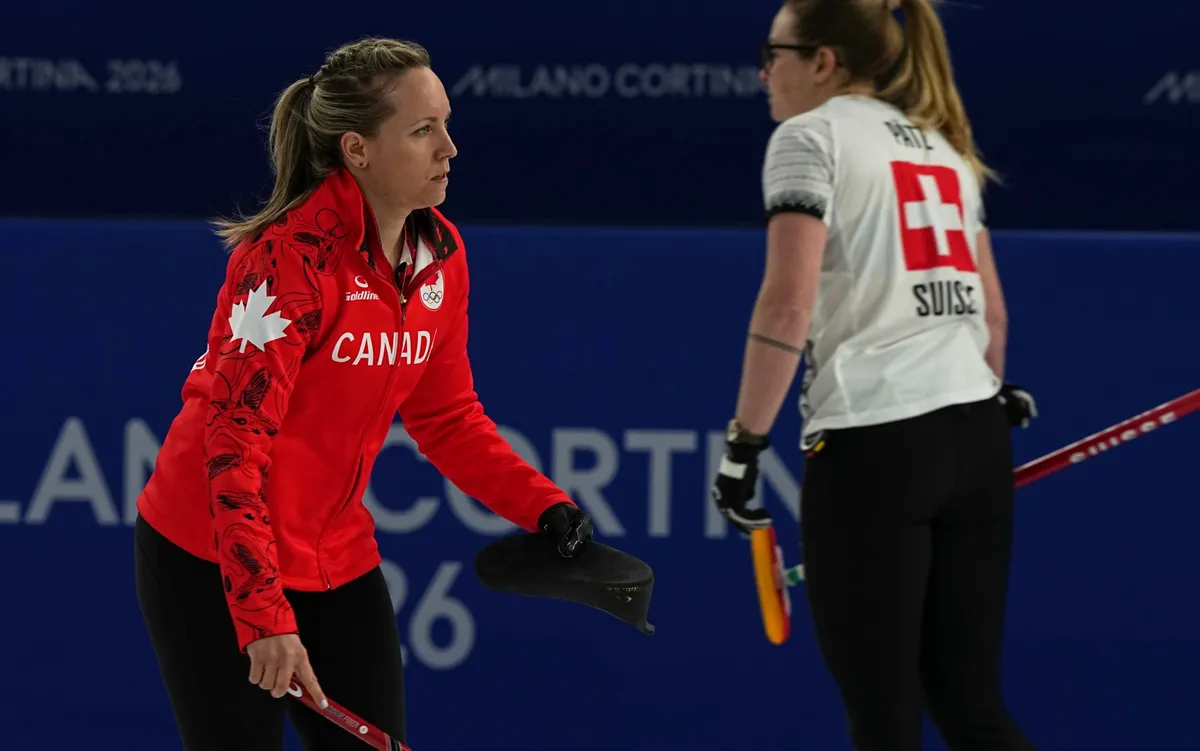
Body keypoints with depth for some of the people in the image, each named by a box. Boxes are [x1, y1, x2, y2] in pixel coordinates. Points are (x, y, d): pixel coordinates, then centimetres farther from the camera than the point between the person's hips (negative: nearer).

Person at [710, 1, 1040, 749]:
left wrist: (743, 444, -10)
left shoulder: (812, 135, -2)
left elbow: (788, 306, -13)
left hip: (873, 442, -7)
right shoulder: (943, 144, 20)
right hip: (976, 437, 7)